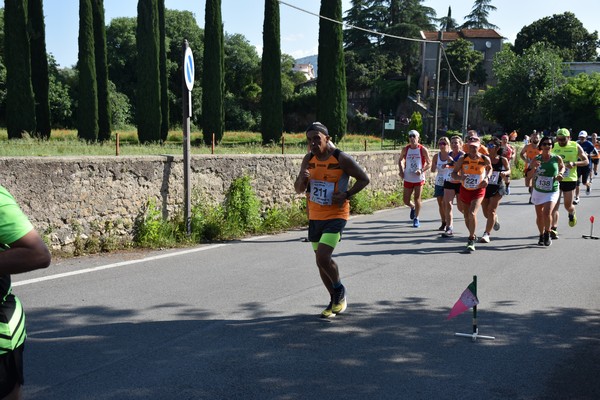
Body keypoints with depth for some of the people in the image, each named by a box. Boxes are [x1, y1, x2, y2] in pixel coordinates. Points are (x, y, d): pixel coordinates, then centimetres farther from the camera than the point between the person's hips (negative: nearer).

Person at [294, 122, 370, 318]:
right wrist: (302, 178, -15)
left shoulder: (342, 159, -14)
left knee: (322, 258, -19)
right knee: (321, 260, 11)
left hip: (335, 216, -6)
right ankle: (335, 301, 29)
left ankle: (339, 290, 9)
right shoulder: (309, 159, 2)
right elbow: (299, 190, 8)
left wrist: (346, 195, -17)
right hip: (315, 216, 6)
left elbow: (364, 179, -5)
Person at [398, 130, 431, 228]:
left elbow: (429, 163, -3)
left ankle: (416, 219, 13)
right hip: (408, 178, 3)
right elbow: (400, 160, 17)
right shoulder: (405, 149, 2)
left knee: (417, 198, -1)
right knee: (406, 200, 4)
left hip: (419, 178, -3)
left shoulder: (423, 149, -6)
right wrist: (401, 170, 1)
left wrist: (422, 170, -19)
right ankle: (413, 207, 38)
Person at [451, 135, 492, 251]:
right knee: (466, 217, 13)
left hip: (478, 190, -2)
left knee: (472, 213, -21)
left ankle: (471, 241, -9)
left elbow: (489, 168, 12)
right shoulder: (462, 159, -11)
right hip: (465, 189, 3)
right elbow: (453, 173, -5)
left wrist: (487, 178, -6)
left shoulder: (485, 159, -11)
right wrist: (460, 177, -27)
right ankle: (472, 235, 39)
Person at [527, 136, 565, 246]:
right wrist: (534, 168, -23)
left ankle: (548, 234, 2)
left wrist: (560, 174, -4)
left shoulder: (557, 158, -6)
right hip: (538, 191, 2)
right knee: (539, 215, 11)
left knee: (547, 213, -20)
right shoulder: (536, 159, -6)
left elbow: (562, 167, 16)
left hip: (552, 192, -2)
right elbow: (529, 176, -5)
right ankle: (541, 236, 32)